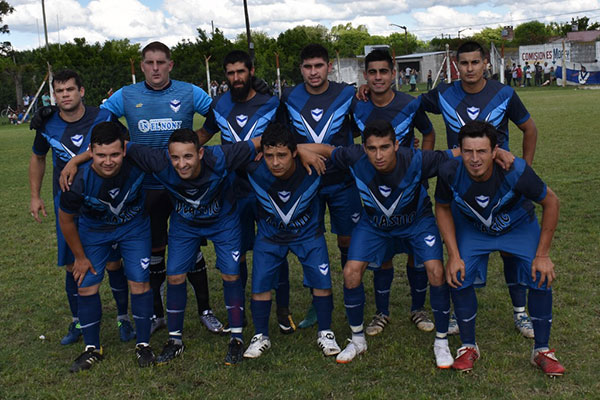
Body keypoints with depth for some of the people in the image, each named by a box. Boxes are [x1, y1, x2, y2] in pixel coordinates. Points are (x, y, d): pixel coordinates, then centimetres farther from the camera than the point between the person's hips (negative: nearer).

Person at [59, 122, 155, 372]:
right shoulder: (80, 181, -34)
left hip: (133, 227, 0)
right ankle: (92, 349, 20)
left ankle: (143, 344, 14)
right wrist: (80, 257, -4)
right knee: (86, 286, 0)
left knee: (140, 283, -5)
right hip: (93, 230, 0)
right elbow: (66, 219, -14)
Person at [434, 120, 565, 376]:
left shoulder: (515, 171, -36)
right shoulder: (450, 173, -31)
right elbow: (443, 209, -10)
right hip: (472, 228, 1)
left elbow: (550, 202, -19)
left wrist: (543, 255, -17)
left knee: (542, 277, -15)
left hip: (519, 227, -1)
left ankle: (541, 351, 6)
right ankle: (469, 347, 6)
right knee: (458, 278, -17)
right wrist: (454, 256, -16)